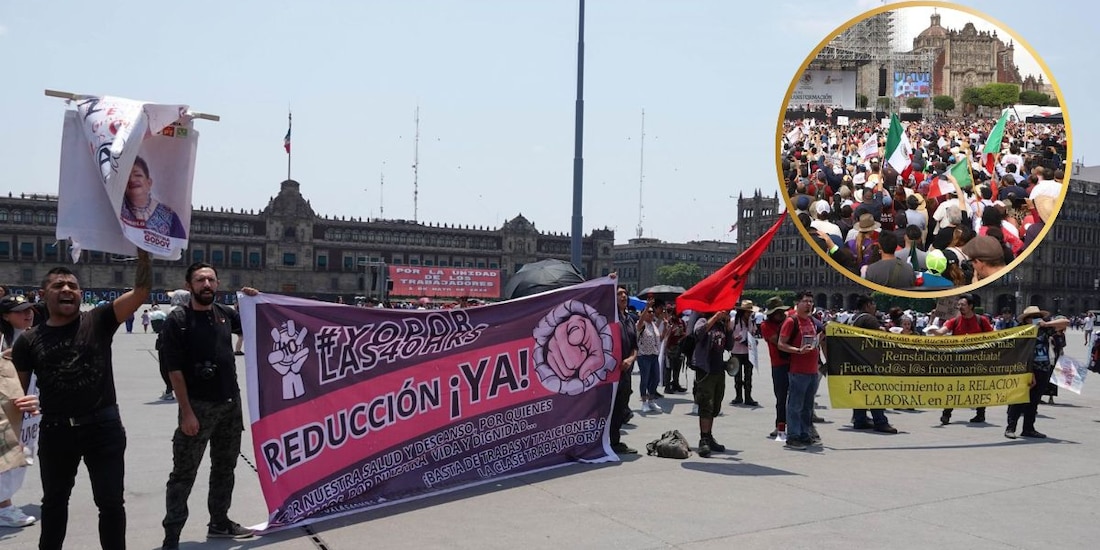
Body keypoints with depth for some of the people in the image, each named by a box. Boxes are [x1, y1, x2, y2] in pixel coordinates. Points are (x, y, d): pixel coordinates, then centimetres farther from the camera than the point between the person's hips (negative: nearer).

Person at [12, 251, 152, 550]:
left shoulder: (98, 321, -2)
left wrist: (143, 251, -24)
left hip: (103, 426, -2)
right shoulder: (29, 341, 3)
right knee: (54, 501, 21)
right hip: (55, 431, 2)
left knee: (111, 502, 6)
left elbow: (142, 291, -13)